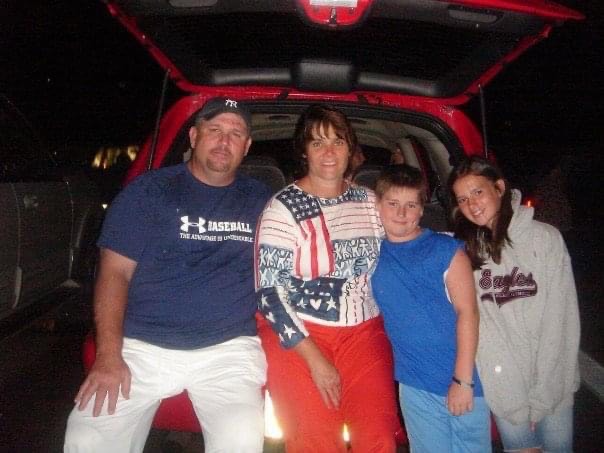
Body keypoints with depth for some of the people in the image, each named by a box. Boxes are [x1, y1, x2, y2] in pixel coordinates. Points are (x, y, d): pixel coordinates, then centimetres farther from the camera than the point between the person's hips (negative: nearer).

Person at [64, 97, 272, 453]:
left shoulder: (259, 200, 10)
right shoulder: (149, 191, 3)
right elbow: (115, 272, -1)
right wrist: (108, 356, -10)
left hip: (228, 348, 1)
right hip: (142, 345, 0)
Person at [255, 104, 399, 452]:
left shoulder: (368, 201, 6)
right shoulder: (284, 207, -9)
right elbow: (269, 291, -12)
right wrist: (314, 358, -14)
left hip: (364, 331, 4)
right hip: (297, 336, -3)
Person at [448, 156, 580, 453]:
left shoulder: (544, 237, -6)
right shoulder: (464, 250, 0)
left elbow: (561, 320, -8)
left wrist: (540, 394, -11)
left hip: (551, 381, -1)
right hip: (502, 387, 1)